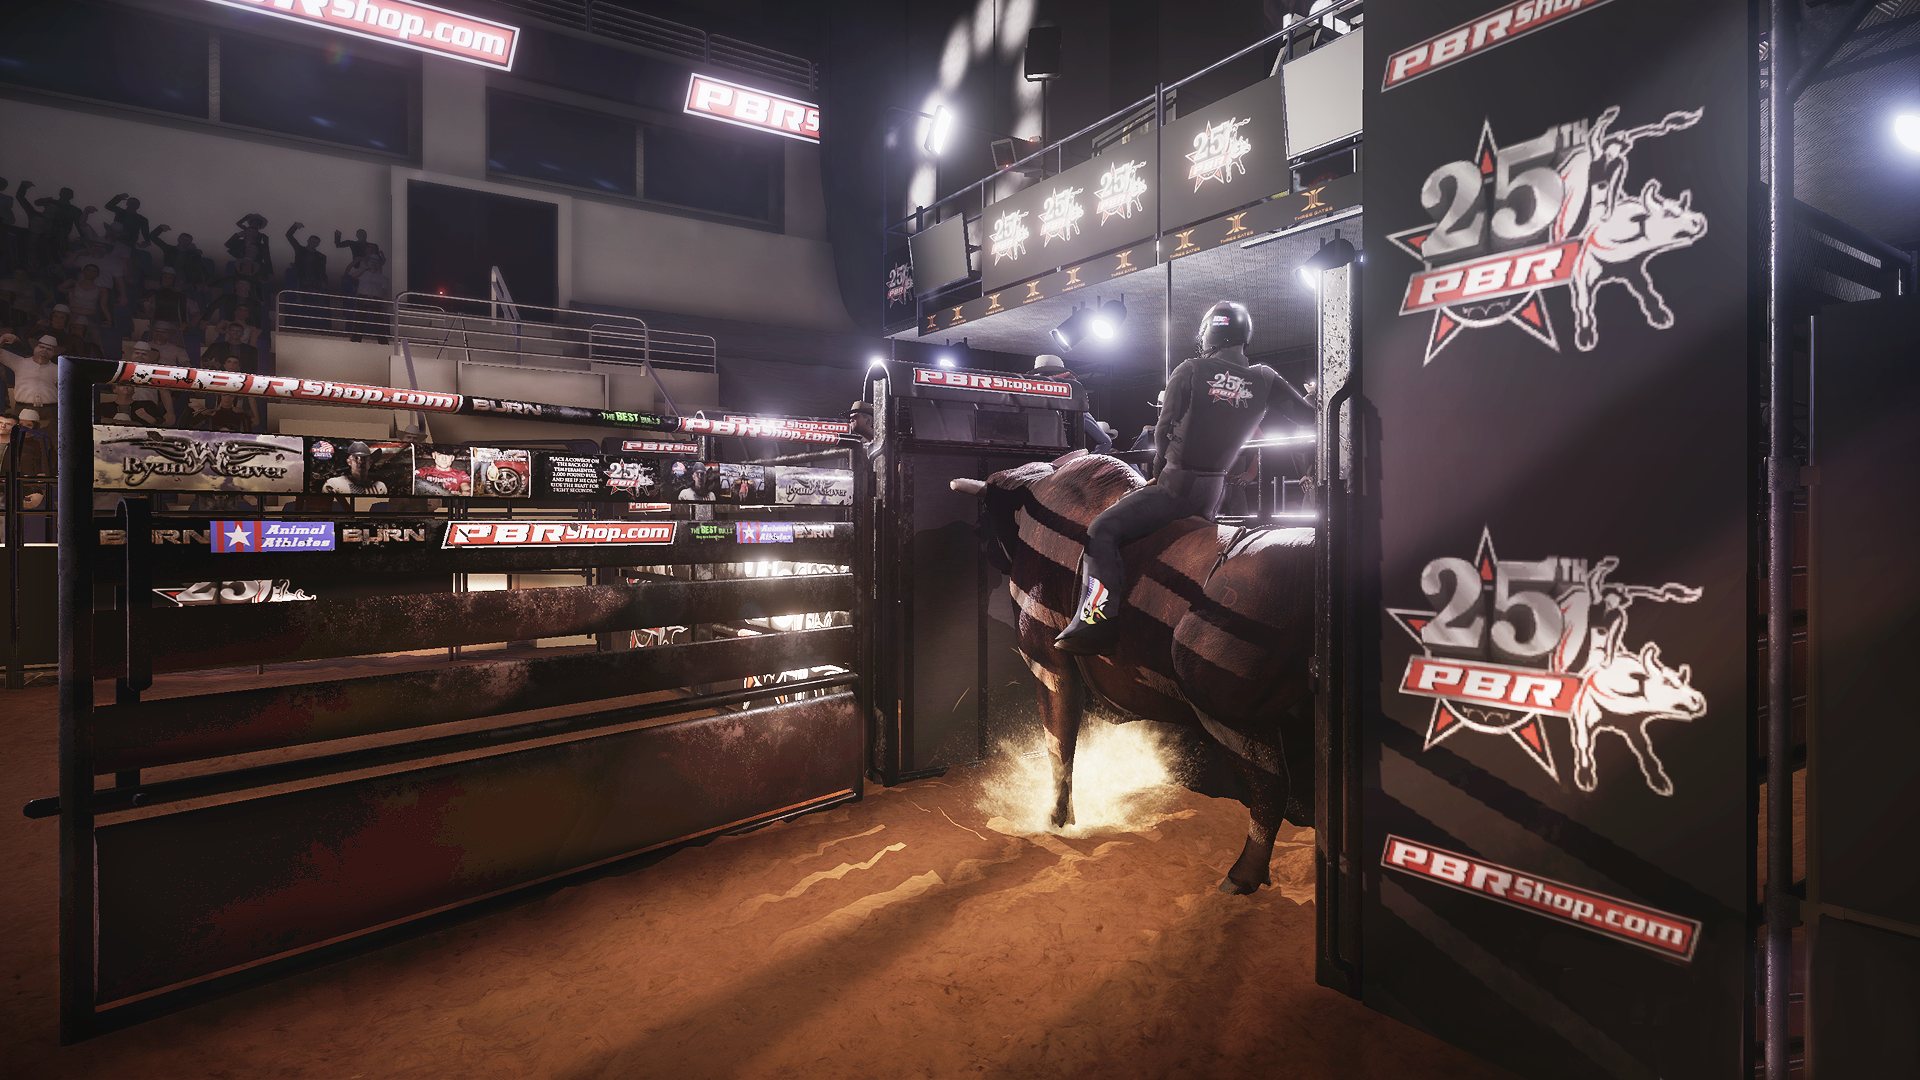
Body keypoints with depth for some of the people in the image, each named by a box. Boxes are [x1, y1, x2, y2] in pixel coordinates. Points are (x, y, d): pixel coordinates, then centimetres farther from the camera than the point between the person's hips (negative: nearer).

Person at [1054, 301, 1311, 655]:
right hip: (1214, 492, 7)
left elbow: (1164, 431, -2)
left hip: (1176, 485, -7)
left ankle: (1097, 620, -22)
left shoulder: (1191, 370, -7)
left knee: (1102, 531, -9)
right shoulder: (1265, 380, 4)